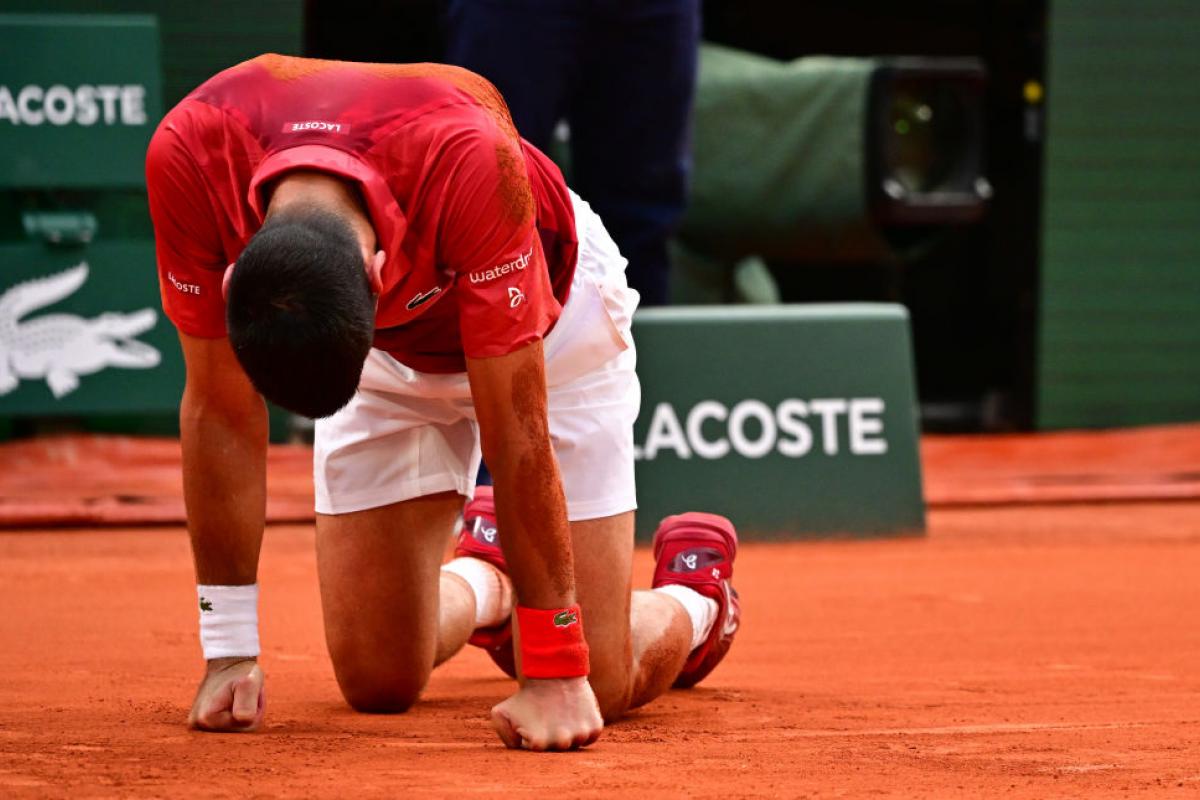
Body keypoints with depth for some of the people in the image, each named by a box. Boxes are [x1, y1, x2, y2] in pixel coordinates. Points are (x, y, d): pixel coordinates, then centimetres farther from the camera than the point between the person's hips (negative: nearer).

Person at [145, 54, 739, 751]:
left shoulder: (469, 157, -44)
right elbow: (220, 408, -23)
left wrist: (554, 671, -31)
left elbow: (515, 431, -36)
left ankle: (695, 593, 28)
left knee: (599, 685, -7)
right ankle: (482, 581, 32)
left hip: (549, 320, -3)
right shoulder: (188, 153, -36)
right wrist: (229, 654, -20)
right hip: (391, 352, 3)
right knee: (376, 680, -2)